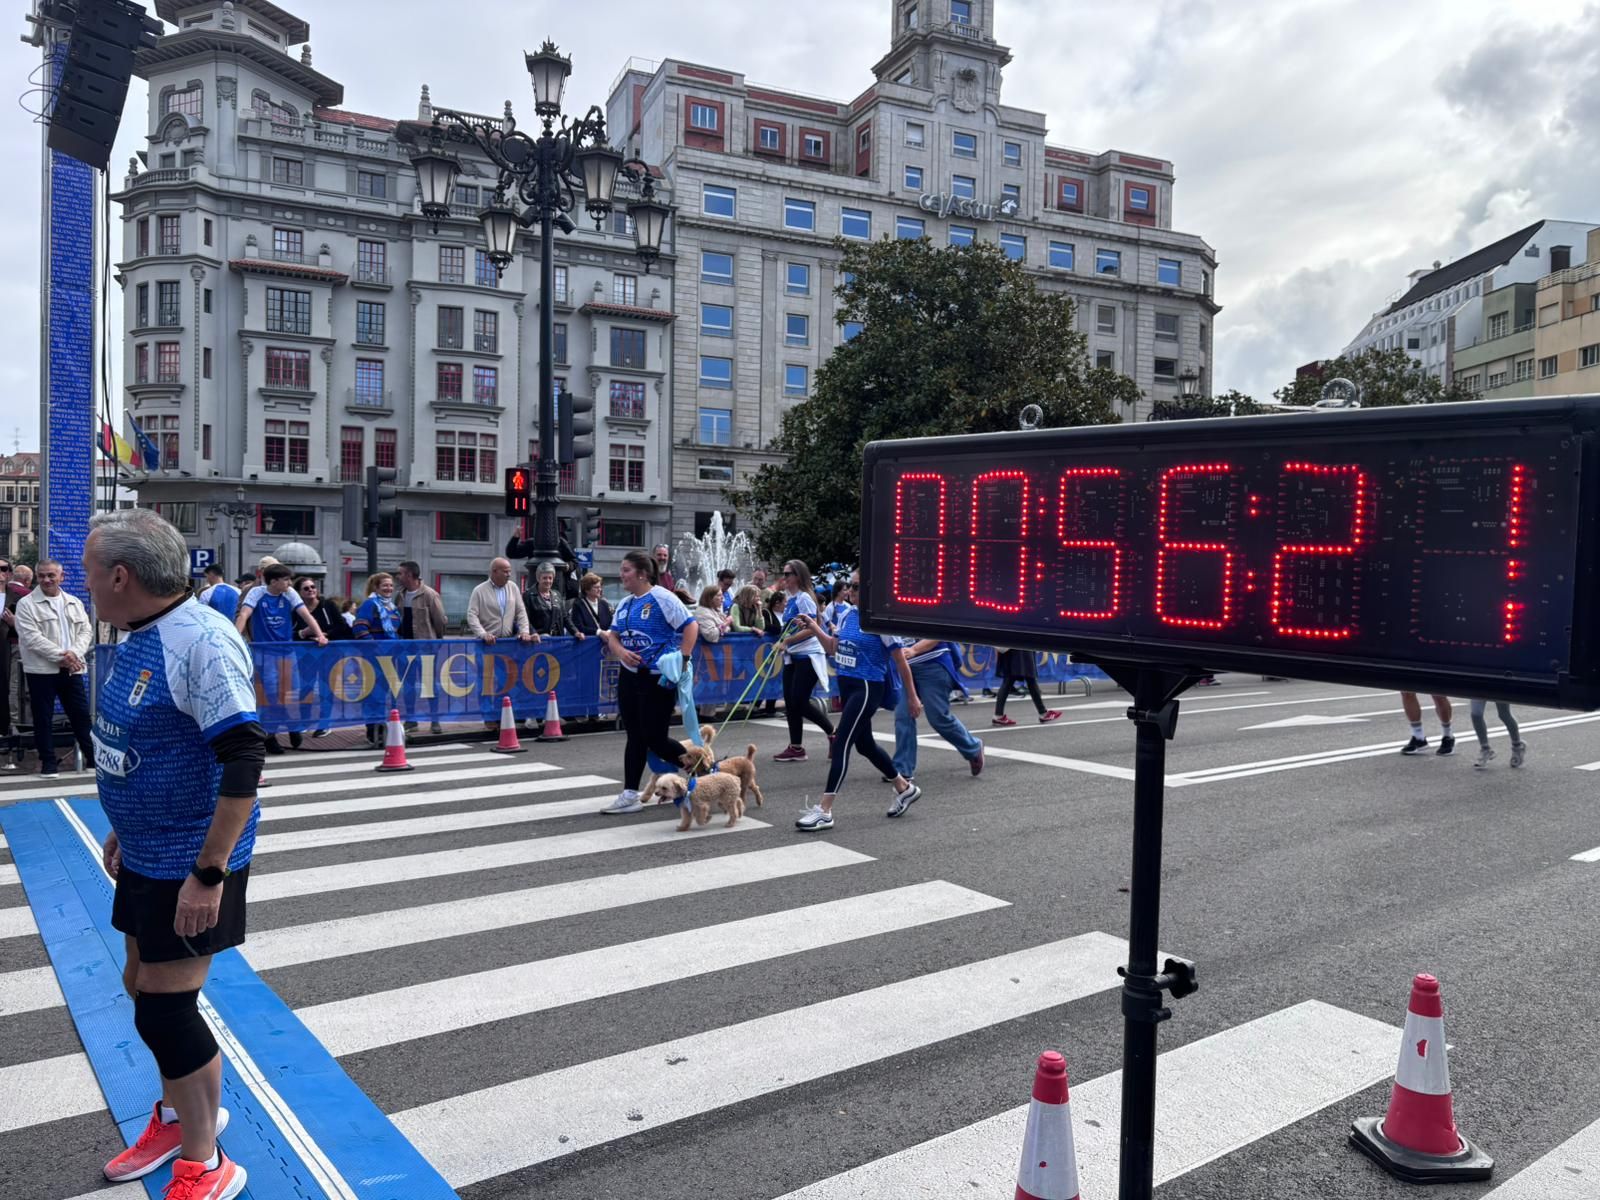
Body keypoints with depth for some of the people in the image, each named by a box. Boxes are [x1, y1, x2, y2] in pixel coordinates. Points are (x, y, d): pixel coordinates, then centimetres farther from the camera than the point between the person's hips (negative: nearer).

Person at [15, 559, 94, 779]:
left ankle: (93, 757, 15)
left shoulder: (74, 603, 12)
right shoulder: (26, 604, -3)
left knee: (81, 713, 7)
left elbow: (86, 631, 7)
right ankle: (48, 762, 11)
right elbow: (31, 637, -12)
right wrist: (60, 655, -17)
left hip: (72, 669, 3)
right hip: (42, 670, -3)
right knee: (43, 717, 3)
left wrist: (74, 652, -12)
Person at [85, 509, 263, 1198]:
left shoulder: (203, 642, -24)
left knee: (164, 1010, -1)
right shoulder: (138, 637, 5)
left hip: (191, 865, -9)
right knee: (144, 987, 21)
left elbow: (244, 758, -28)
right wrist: (125, 829, 21)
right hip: (146, 857, 9)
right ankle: (180, 1113, 44)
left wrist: (208, 873, -27)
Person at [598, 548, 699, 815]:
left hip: (658, 678, -7)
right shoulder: (625, 603, 11)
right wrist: (620, 651, -10)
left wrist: (683, 660, -22)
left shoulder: (661, 598, -12)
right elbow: (612, 635, 11)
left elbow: (691, 626, -16)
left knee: (655, 739, -4)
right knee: (635, 737, 9)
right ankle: (630, 795, 14)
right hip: (629, 675, 7)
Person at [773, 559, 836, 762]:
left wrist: (787, 640, -22)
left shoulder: (804, 598, -12)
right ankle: (796, 748, 11)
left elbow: (811, 629, -19)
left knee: (800, 702, -10)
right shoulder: (790, 600, 13)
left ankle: (834, 733, 8)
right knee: (790, 701, 5)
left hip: (808, 656, -8)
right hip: (792, 656, 8)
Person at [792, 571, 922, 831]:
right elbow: (834, 648, 19)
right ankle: (905, 789, 39)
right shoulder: (850, 615, 7)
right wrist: (814, 628, 4)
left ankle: (824, 811, -8)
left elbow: (901, 661, -8)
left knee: (841, 744, -12)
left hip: (867, 688, -9)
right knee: (864, 744, 19)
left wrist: (912, 697, -4)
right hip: (847, 685, 9)